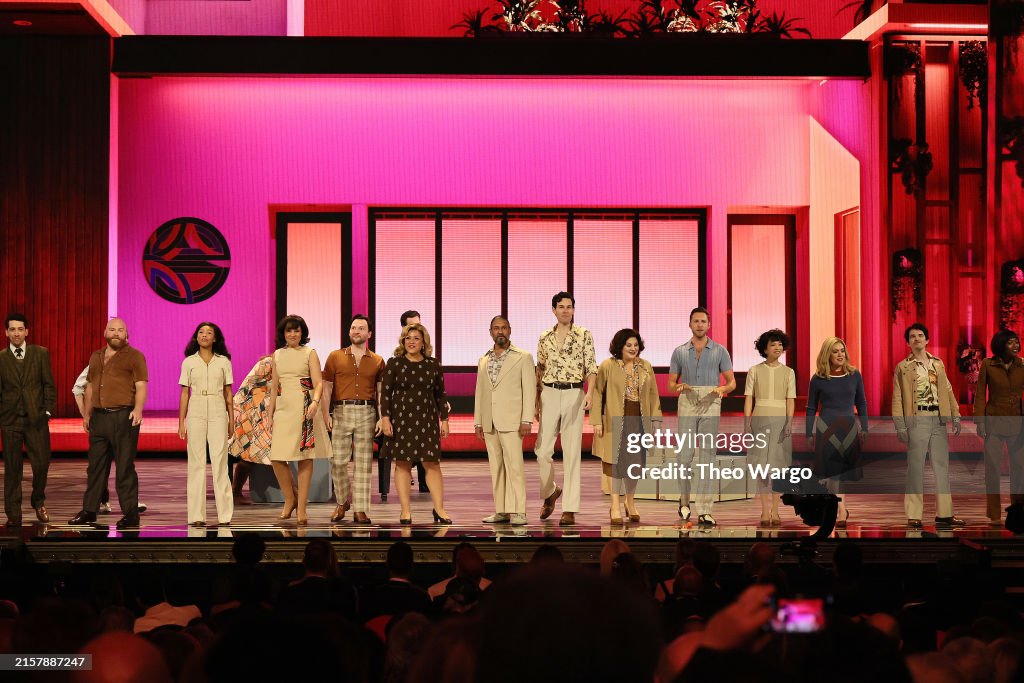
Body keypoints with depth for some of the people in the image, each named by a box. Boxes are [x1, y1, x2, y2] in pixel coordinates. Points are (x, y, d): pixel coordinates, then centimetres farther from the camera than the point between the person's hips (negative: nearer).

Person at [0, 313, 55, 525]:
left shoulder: (41, 354, 5)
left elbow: (49, 385, 6)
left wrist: (48, 411, -1)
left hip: (36, 418, 0)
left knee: (41, 464, -2)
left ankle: (38, 502, 23)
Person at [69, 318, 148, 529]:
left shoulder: (134, 356, 0)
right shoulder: (96, 357, 18)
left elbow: (141, 386, -7)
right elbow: (90, 387, 23)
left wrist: (138, 409, -21)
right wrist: (87, 414, 17)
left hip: (123, 416, -6)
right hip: (99, 417, 6)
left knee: (125, 467, -5)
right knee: (95, 466, 8)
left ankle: (130, 514, -1)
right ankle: (89, 511, 15)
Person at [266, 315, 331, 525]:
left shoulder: (309, 353, 3)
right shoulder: (277, 355, 14)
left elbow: (318, 383, -6)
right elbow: (274, 387, 17)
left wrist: (315, 402, -25)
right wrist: (270, 414, 12)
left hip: (304, 409, -3)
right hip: (283, 409, 3)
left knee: (305, 457, -3)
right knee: (277, 458, -5)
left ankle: (301, 508, 2)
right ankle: (290, 499, 16)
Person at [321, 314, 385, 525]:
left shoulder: (377, 361, 9)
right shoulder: (335, 357, 8)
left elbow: (381, 393, 9)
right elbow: (326, 388, 6)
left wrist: (382, 418, -1)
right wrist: (326, 415, -3)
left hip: (366, 413, 0)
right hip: (341, 412, 0)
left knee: (364, 463, 0)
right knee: (338, 461, -2)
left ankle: (360, 510, 4)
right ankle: (342, 503, 18)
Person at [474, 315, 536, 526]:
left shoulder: (523, 358, 2)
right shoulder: (484, 361, 16)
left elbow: (529, 390, -3)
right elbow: (480, 392, 17)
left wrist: (526, 420, -11)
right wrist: (477, 422, 12)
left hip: (511, 421, -5)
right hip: (489, 423, 5)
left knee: (514, 465, -10)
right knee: (496, 468, 6)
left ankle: (518, 512, -9)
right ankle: (501, 511, 9)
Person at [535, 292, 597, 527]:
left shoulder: (584, 335, 1)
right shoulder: (545, 337, 11)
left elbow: (591, 367, -5)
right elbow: (540, 372, 15)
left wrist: (590, 392, -21)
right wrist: (536, 402, 12)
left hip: (574, 394, -3)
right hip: (549, 395, 3)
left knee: (572, 453, -3)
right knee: (542, 450, -1)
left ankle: (570, 509, -1)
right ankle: (550, 492, 26)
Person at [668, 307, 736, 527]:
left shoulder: (720, 351, 6)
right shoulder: (680, 352, 10)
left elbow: (732, 381, 6)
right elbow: (671, 383, 12)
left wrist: (722, 389, -17)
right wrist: (679, 387, -12)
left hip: (711, 406, -1)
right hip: (687, 405, 1)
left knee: (707, 457, -4)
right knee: (685, 455, -3)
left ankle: (704, 511, -4)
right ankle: (684, 500, 21)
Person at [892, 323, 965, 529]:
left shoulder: (938, 364, 14)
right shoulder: (903, 367, 2)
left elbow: (948, 391, 12)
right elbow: (897, 398, -2)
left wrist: (956, 417, 3)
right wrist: (900, 426, -10)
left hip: (939, 419, 4)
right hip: (917, 419, -4)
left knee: (942, 466, 5)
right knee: (916, 467, -2)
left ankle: (944, 514, 10)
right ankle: (913, 516, 1)